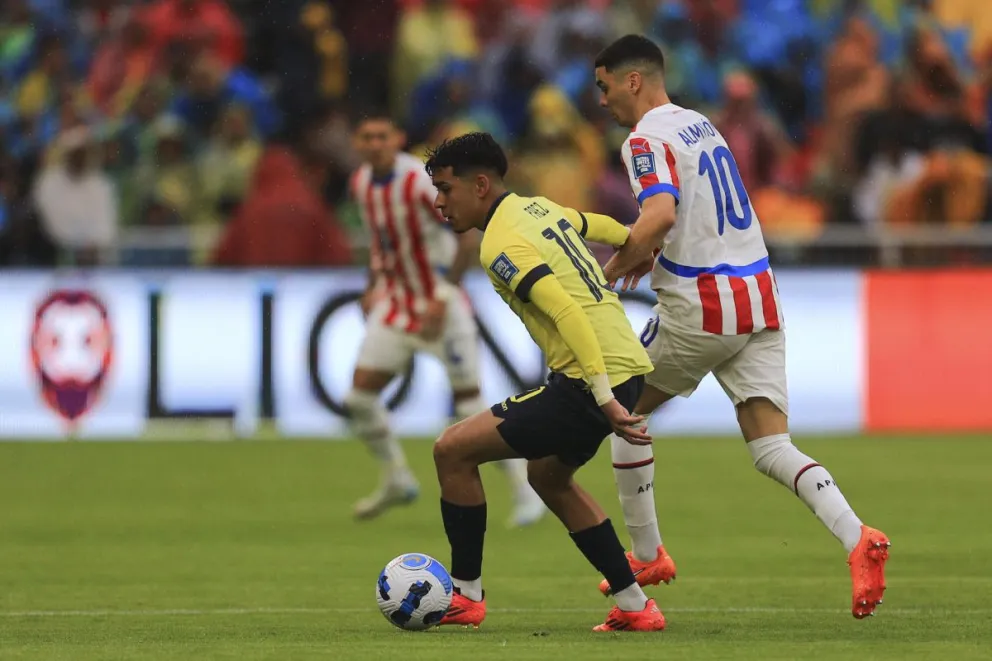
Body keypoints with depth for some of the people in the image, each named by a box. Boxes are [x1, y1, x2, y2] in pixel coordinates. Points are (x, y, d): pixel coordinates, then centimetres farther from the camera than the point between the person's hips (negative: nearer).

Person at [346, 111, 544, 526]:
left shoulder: (421, 182, -20)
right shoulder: (361, 183, 2)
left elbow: (469, 240, -20)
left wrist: (442, 299, -23)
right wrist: (374, 285, 11)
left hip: (441, 305, -7)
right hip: (396, 301, 7)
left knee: (470, 404, -7)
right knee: (359, 397, -1)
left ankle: (526, 492, 5)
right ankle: (397, 481, 19)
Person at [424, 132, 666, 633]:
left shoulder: (501, 246, -14)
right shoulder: (541, 209, 13)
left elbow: (568, 314, -24)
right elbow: (600, 227, 32)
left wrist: (603, 399, -27)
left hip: (594, 378, -10)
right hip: (628, 364, 10)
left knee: (453, 450, -2)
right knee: (547, 475, 30)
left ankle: (466, 596, 7)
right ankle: (634, 607, 26)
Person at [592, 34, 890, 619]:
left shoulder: (647, 139, -10)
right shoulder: (701, 124, 18)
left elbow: (659, 216, -27)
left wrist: (612, 270, -14)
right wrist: (653, 254, 19)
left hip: (700, 308, -7)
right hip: (760, 300, 7)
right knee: (772, 448, 0)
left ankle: (647, 554, 21)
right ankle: (857, 538, -24)